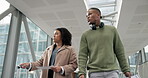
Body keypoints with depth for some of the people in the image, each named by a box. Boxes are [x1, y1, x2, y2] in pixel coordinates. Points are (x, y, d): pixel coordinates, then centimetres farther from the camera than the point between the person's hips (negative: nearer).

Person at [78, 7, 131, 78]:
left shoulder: (112, 30, 11)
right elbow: (82, 55, 2)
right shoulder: (85, 35, 9)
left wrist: (126, 69, 7)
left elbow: (119, 51, 10)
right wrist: (81, 72, -11)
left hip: (112, 71, 1)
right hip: (94, 72, 0)